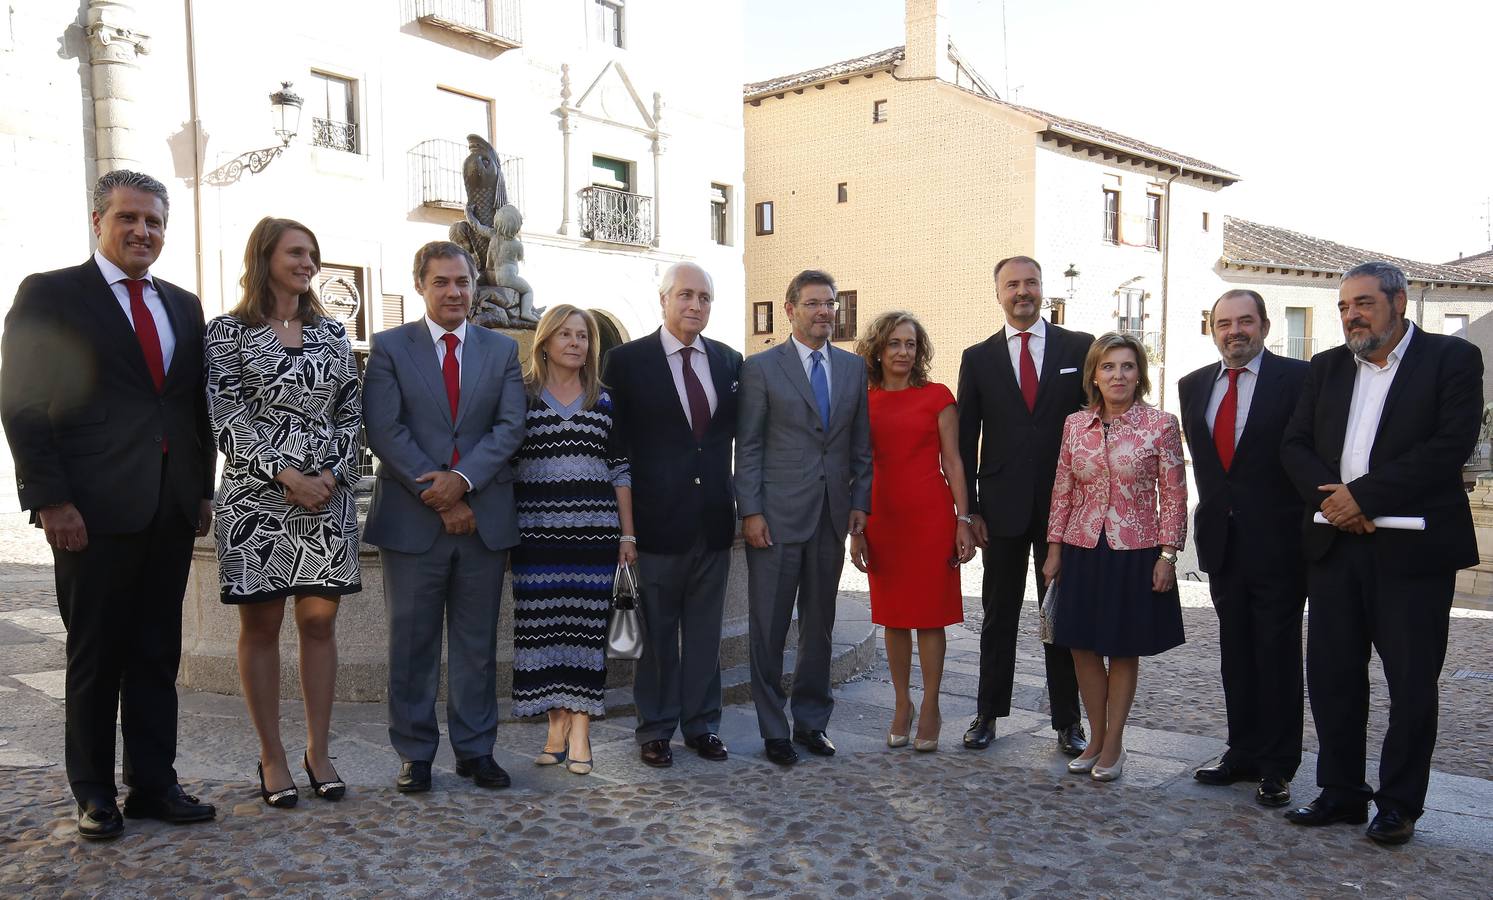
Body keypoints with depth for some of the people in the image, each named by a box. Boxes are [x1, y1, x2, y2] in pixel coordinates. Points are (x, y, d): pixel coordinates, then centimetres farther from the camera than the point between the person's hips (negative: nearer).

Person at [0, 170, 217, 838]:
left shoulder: (183, 306, 15)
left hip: (172, 508, 5)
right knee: (96, 656, 6)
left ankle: (153, 784, 21)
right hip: (93, 509, -5)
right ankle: (94, 794, 20)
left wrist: (203, 489, 10)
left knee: (158, 655, 10)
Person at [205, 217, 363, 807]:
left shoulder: (331, 333, 11)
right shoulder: (228, 332, 1)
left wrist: (331, 476, -6)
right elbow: (226, 417, -6)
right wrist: (284, 473, -14)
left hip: (327, 496, 3)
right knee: (261, 624, 4)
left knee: (319, 621, 5)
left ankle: (318, 751, 15)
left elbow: (350, 414, 8)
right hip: (257, 499, -3)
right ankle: (272, 758, 15)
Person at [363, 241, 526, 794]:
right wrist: (437, 493, -13)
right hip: (412, 517, -2)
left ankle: (475, 749, 20)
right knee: (412, 643, 7)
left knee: (477, 642, 9)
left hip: (483, 514, 2)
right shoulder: (390, 347, 3)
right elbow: (385, 430, -7)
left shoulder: (502, 349, 9)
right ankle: (415, 753, 18)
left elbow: (510, 426, 0)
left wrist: (462, 479, -15)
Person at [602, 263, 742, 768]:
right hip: (659, 520, -3)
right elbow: (615, 441, -3)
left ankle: (702, 725, 26)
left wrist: (741, 507, 4)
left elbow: (737, 429, 14)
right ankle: (655, 730, 22)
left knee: (705, 631, 13)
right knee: (658, 632, 8)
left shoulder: (729, 362, 8)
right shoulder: (627, 361, -4)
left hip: (713, 521, 4)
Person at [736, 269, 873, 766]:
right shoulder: (761, 367, -2)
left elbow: (861, 444, 12)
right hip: (776, 516, -4)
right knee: (768, 627, 4)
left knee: (820, 625, 12)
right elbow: (747, 447, -4)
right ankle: (773, 728, 17)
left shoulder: (853, 366, 11)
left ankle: (812, 720, 25)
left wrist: (860, 502, 4)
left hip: (832, 516, 4)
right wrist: (751, 511, -10)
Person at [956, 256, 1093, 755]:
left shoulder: (1080, 347, 2)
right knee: (999, 615, 11)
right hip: (1002, 507, 1)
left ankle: (1068, 721, 20)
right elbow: (967, 439, 4)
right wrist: (970, 508, 0)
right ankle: (988, 713, 23)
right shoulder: (978, 358, 5)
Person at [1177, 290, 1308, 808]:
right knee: (1235, 652, 13)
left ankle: (1278, 767, 14)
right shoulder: (1194, 385, 9)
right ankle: (1244, 753, 25)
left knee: (1278, 654, 4)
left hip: (1277, 541, -5)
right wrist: (1214, 510, 10)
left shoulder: (1298, 378, -7)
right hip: (1222, 540, 5)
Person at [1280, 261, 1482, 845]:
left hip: (1413, 548, -4)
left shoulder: (1451, 359, -1)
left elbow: (1451, 445, -14)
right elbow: (1295, 445, 8)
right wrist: (1327, 496, -11)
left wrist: (1364, 495, -16)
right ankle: (1341, 793, 22)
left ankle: (1399, 805, 18)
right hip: (1335, 544, 5)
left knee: (1412, 684, 5)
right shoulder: (1326, 368, 14)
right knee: (1331, 676, 8)